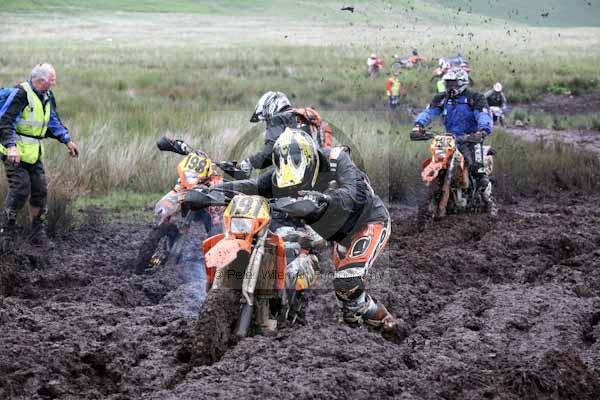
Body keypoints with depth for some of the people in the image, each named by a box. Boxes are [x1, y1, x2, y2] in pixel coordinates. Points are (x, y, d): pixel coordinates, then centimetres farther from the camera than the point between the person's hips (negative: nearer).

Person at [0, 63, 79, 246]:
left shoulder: (47, 97, 9)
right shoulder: (22, 94, -19)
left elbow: (53, 121, 23)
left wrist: (67, 140, 18)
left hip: (33, 153, 8)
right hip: (15, 152, -8)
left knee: (40, 190, 5)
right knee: (21, 188, -14)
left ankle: (38, 234, 13)